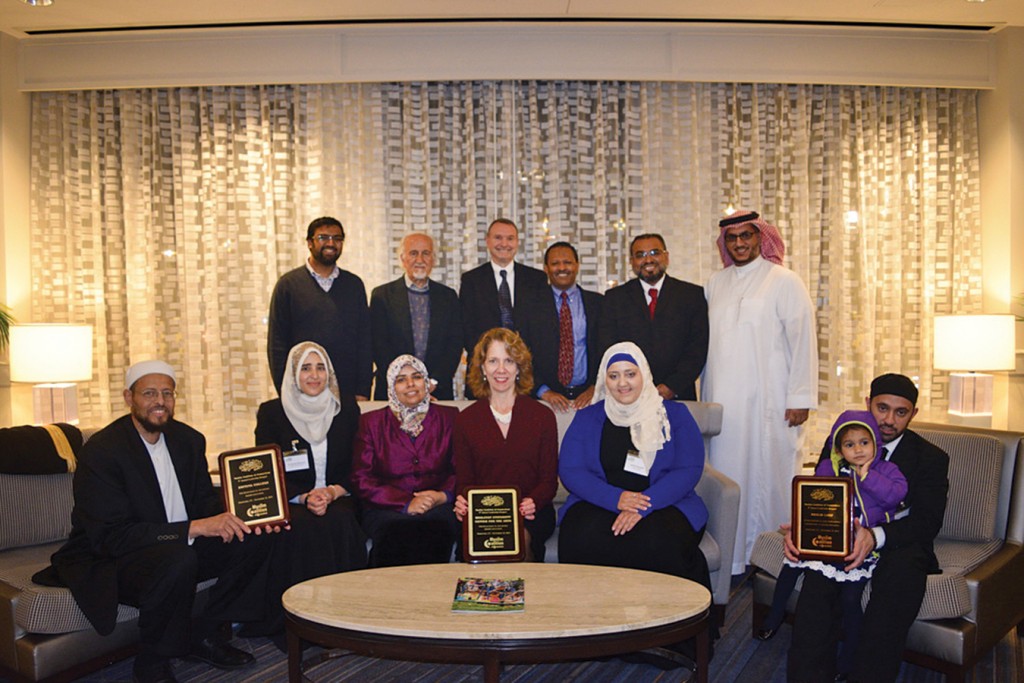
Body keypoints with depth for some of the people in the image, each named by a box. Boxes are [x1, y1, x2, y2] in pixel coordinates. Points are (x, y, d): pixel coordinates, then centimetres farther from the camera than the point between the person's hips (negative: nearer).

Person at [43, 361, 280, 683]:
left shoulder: (189, 440, 3)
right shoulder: (100, 451, -19)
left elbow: (206, 500, 7)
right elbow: (110, 536, -26)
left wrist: (237, 519, -17)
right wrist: (194, 528, -34)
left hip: (181, 549, 7)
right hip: (106, 561, -7)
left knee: (259, 536, -9)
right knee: (178, 560, -37)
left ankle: (206, 635, 4)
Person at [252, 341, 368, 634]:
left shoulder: (347, 409, 9)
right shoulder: (271, 412, 4)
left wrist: (332, 492, -13)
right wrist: (304, 498, -16)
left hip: (338, 500, 1)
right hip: (289, 503, -1)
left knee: (339, 524, -32)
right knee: (302, 528, -34)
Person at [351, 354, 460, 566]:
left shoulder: (448, 418, 14)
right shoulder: (371, 423, 11)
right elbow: (362, 480, 3)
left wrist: (444, 495, -12)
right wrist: (406, 503, -11)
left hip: (437, 507, 1)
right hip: (386, 509, 0)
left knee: (435, 529, -34)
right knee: (396, 531, -34)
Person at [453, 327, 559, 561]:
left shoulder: (543, 416, 9)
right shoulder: (465, 420, 11)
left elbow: (549, 480, 6)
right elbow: (463, 479, 9)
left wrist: (533, 503, -16)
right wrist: (462, 503, -14)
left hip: (530, 515, 0)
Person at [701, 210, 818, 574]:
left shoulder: (784, 281, 1)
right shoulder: (715, 283, 15)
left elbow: (802, 341, -3)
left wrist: (800, 398, -9)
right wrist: (704, 395, 12)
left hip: (768, 400, -4)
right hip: (723, 400, 4)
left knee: (769, 473, -2)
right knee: (726, 473, 3)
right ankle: (731, 558, 12)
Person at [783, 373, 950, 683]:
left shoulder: (931, 458, 4)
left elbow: (928, 521, -9)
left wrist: (876, 536, -30)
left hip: (899, 545, -1)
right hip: (843, 538, 1)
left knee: (902, 569, -36)